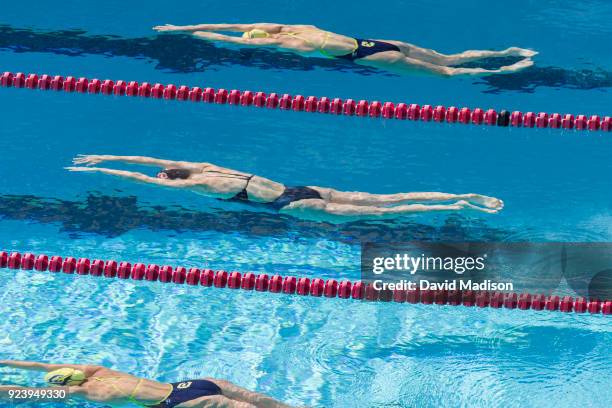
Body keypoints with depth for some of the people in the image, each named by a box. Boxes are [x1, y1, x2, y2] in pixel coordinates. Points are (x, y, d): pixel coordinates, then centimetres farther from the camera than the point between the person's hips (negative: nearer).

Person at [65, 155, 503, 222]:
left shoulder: (196, 183, -7)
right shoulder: (201, 167, 14)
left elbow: (142, 177, -2)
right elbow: (153, 159, 23)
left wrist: (97, 170, 7)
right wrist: (105, 157, 23)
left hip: (294, 205, -7)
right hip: (298, 190, 7)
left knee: (373, 215, -11)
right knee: (382, 199, 1)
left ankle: (455, 209, -17)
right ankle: (465, 197, -4)